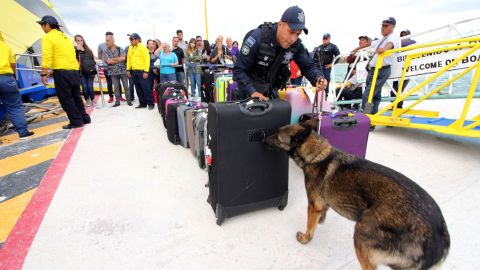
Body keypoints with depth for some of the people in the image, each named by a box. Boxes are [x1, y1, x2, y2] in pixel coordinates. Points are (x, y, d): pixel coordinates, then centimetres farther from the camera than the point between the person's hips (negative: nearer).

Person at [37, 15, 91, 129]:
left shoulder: (48, 37, -4)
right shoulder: (64, 36, 20)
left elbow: (47, 57, -13)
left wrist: (44, 74, -11)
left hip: (62, 72, -7)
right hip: (75, 71, 8)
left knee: (65, 98, 0)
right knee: (76, 97, 15)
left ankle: (76, 121, 2)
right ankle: (85, 118, 19)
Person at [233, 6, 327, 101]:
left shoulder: (296, 44, -13)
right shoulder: (257, 38, -26)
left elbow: (308, 66, -4)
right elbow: (239, 70, -25)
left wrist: (318, 79, -28)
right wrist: (252, 92, -38)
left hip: (271, 91, 4)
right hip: (249, 89, -4)